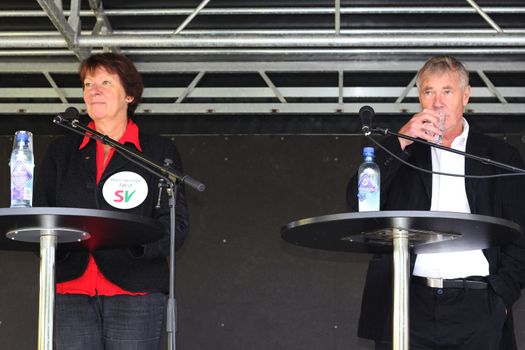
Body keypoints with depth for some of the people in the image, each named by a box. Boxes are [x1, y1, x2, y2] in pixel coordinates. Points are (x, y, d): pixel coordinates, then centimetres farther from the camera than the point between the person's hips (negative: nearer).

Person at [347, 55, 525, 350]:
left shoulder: (500, 157, 13)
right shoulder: (400, 152, 15)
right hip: (408, 303, 0)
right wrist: (401, 142, -5)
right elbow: (357, 202, 1)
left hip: (475, 304, 0)